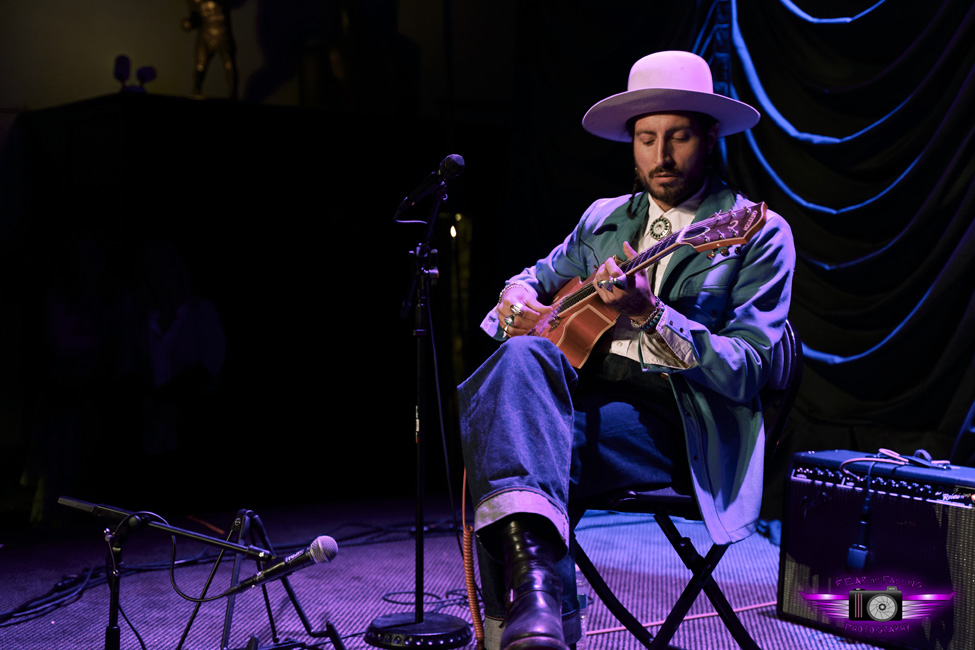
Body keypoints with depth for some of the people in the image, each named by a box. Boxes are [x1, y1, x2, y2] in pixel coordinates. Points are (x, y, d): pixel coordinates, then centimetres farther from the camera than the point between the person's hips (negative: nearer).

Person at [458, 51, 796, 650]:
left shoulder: (759, 234, 4)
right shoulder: (604, 219, 21)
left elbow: (748, 372, -6)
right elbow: (534, 280, 32)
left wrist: (649, 315, -20)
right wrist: (517, 304, 5)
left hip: (675, 419, -5)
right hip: (582, 390, 5)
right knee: (523, 357, -34)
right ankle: (534, 573, -53)